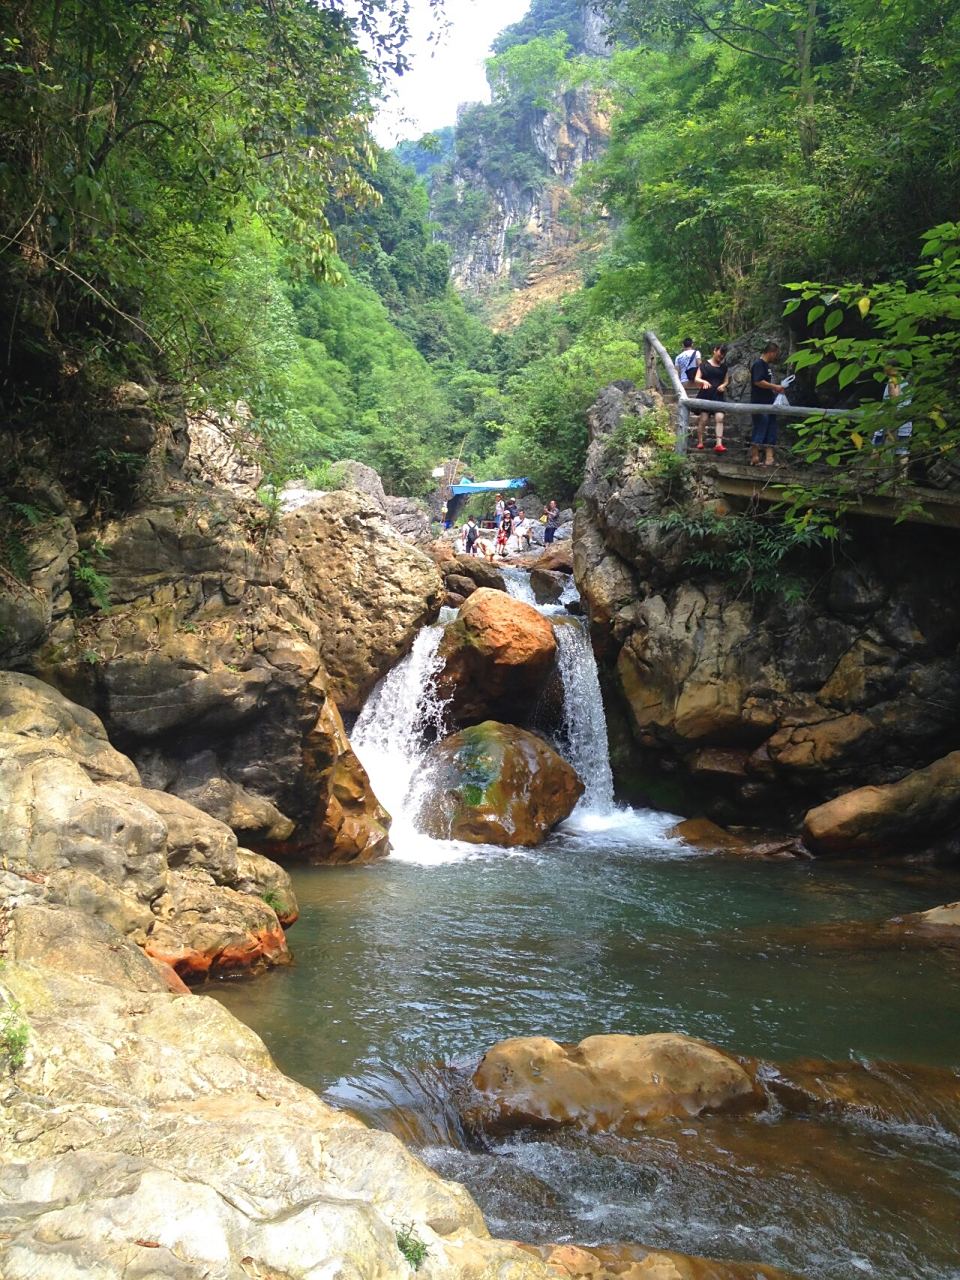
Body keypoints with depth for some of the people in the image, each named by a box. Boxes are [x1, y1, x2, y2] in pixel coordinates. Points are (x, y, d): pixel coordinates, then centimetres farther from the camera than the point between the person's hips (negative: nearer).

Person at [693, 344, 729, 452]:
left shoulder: (724, 367, 16)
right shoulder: (705, 364, 3)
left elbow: (726, 381, 19)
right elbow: (697, 378, -3)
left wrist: (723, 385, -4)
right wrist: (704, 381, -24)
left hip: (718, 396, 3)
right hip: (705, 395, -3)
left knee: (719, 418, -11)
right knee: (703, 418, -4)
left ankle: (719, 444, -18)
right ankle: (700, 441, 10)